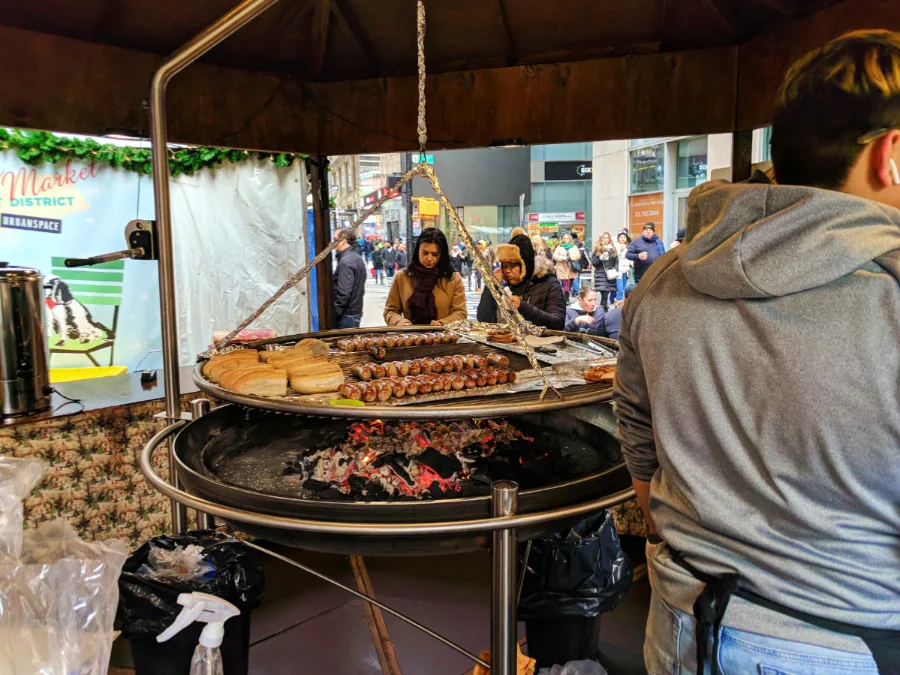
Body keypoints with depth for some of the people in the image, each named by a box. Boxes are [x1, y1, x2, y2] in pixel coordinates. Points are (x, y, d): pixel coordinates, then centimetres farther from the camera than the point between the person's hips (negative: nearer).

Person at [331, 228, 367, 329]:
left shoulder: (346, 262, -18)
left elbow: (343, 293, -23)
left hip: (347, 315, -9)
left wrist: (334, 313, -17)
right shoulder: (357, 258, 12)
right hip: (357, 312, 9)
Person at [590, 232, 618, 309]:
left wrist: (615, 271, 0)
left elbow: (616, 262, 15)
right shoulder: (597, 249, 3)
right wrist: (601, 258, -14)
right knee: (604, 295, -13)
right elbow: (593, 262, 1)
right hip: (601, 275, -3)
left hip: (611, 275, 4)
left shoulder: (613, 249, 13)